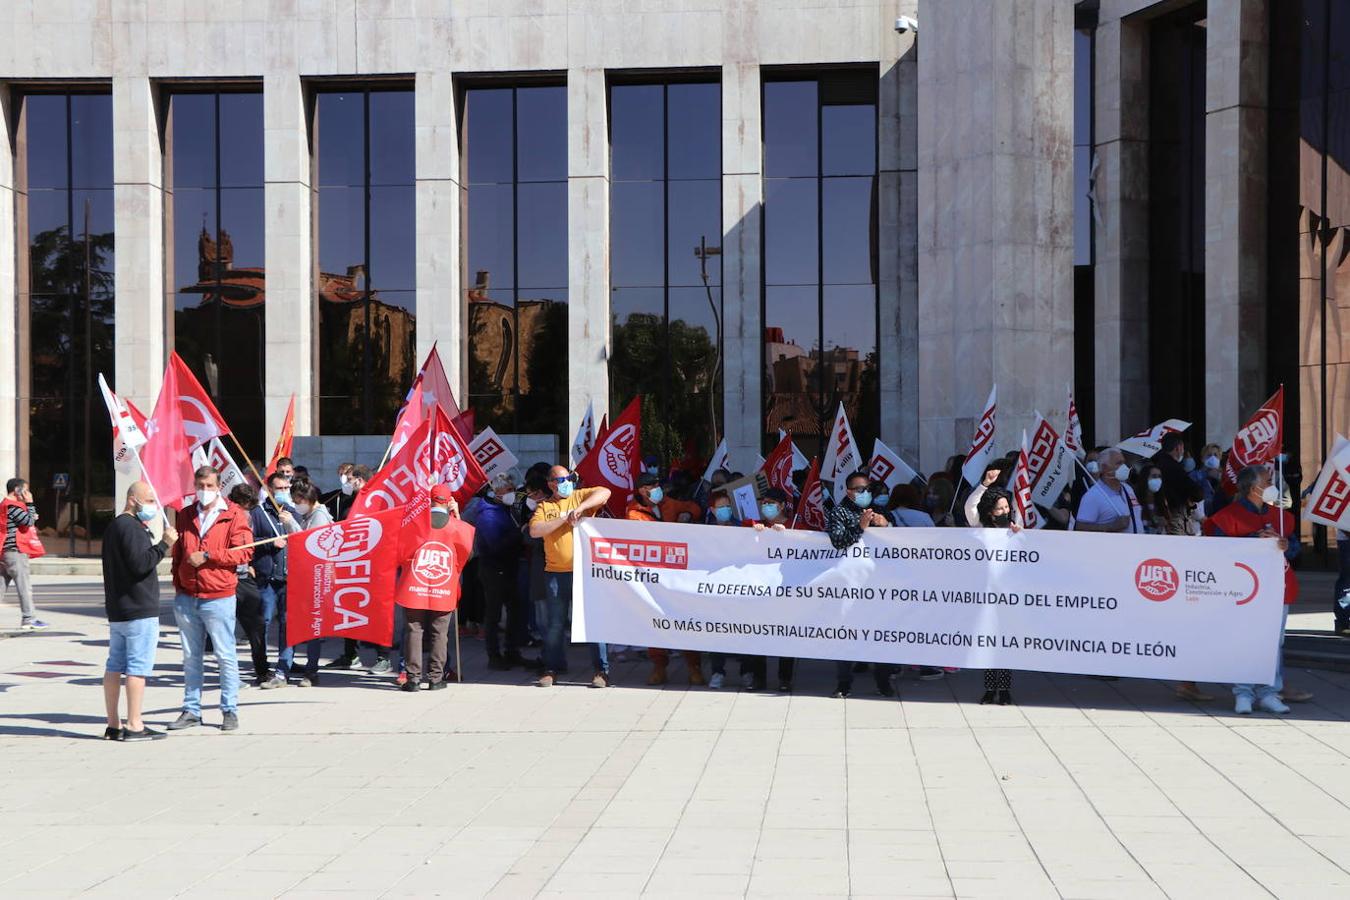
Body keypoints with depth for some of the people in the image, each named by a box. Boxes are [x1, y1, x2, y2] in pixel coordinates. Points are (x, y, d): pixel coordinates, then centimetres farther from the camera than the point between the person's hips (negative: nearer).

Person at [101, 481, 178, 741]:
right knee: (138, 667, -7)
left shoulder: (114, 526, 18)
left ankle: (113, 725, 15)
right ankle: (134, 726, -7)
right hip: (139, 611, -10)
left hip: (116, 610, 10)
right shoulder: (131, 528, -14)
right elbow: (140, 564, -23)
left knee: (115, 666, 10)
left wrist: (148, 535, 14)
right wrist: (164, 544, -19)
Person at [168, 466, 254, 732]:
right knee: (190, 657, 10)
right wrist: (177, 583, 12)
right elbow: (177, 552, 21)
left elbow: (244, 551, -11)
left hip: (218, 597, -5)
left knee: (225, 656, -1)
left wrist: (207, 556, -14)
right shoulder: (185, 515, 13)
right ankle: (191, 710, 17)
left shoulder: (234, 515, -3)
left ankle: (230, 711, 6)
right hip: (186, 598, 5)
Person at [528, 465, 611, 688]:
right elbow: (534, 531, -6)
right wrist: (563, 519, -13)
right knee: (555, 624, 8)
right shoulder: (544, 507, 11)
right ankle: (552, 669, 18)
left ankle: (602, 670, 3)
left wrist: (580, 508, -20)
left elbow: (605, 493, -11)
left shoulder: (580, 496, 7)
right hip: (555, 573, 2)